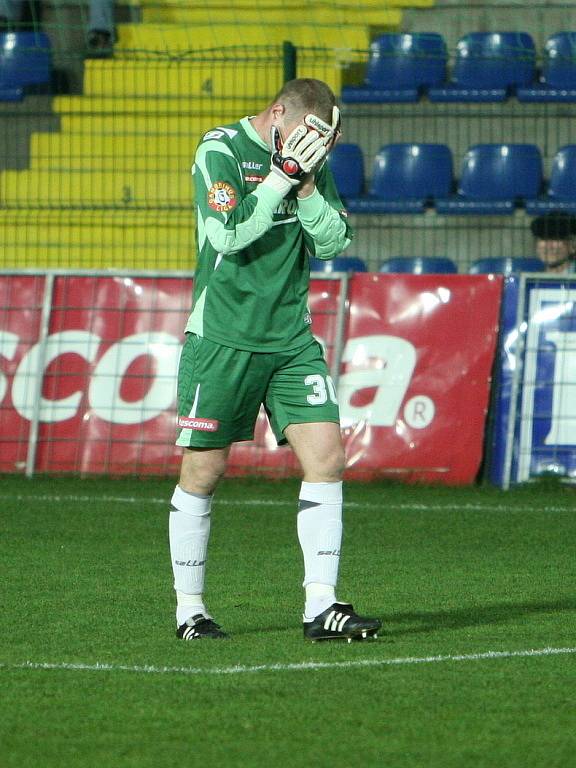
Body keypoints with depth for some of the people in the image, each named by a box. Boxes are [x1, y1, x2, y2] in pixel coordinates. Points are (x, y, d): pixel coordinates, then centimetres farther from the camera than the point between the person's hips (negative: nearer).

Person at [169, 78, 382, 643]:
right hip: (223, 337, -5)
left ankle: (321, 607, -6)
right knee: (203, 470, 1)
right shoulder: (220, 151, -8)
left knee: (325, 457, -7)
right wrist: (283, 173, -20)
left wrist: (307, 185, -11)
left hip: (292, 338, 5)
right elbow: (228, 234, -20)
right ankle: (188, 609, 14)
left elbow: (334, 241, 3)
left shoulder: (309, 162, 8)